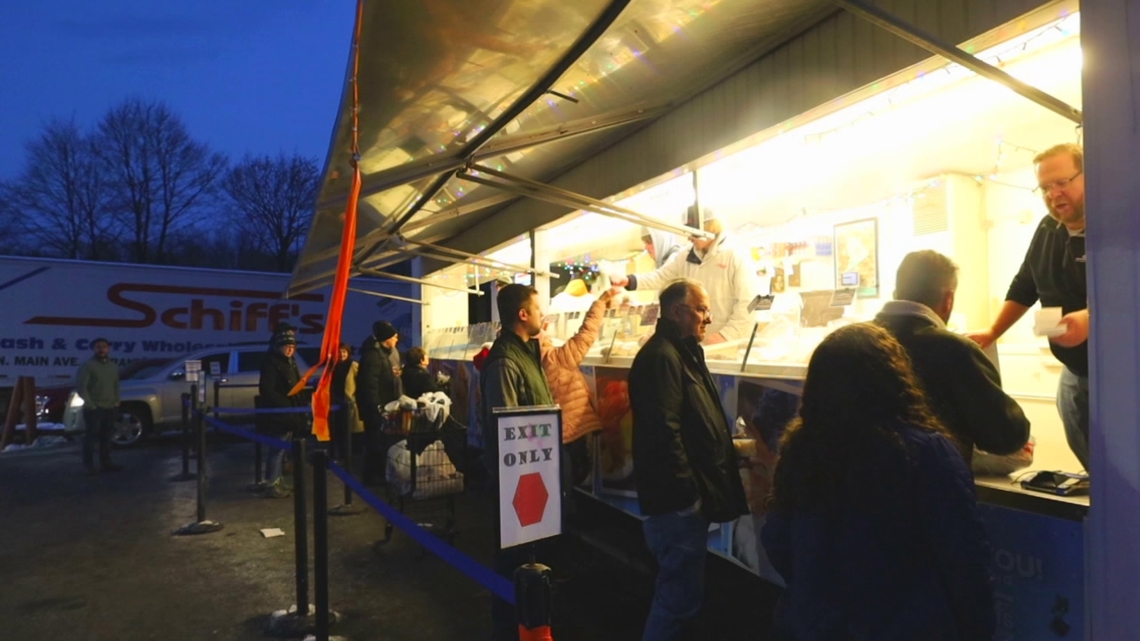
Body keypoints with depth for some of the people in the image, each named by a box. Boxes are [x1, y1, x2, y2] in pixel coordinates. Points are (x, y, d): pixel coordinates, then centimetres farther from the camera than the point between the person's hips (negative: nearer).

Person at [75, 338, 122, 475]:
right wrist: (90, 404, -14)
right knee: (91, 436, -4)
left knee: (106, 436, 11)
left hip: (110, 407, 6)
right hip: (94, 408, -6)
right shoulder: (87, 366, -6)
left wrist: (117, 401, 9)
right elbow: (80, 387, -10)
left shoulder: (114, 366, 14)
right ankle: (89, 465, 0)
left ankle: (106, 463, 17)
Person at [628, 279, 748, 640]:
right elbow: (664, 434, -25)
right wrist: (687, 493, -21)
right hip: (677, 500, -11)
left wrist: (728, 447, 21)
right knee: (682, 595, -1)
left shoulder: (685, 353, 15)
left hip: (689, 495, 11)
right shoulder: (661, 356, -19)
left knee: (679, 591, 22)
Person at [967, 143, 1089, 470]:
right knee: (1092, 470, 12)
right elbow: (1024, 288, 17)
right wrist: (992, 333, 14)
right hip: (1076, 374, 6)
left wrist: (1091, 318, -41)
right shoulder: (1048, 230, 6)